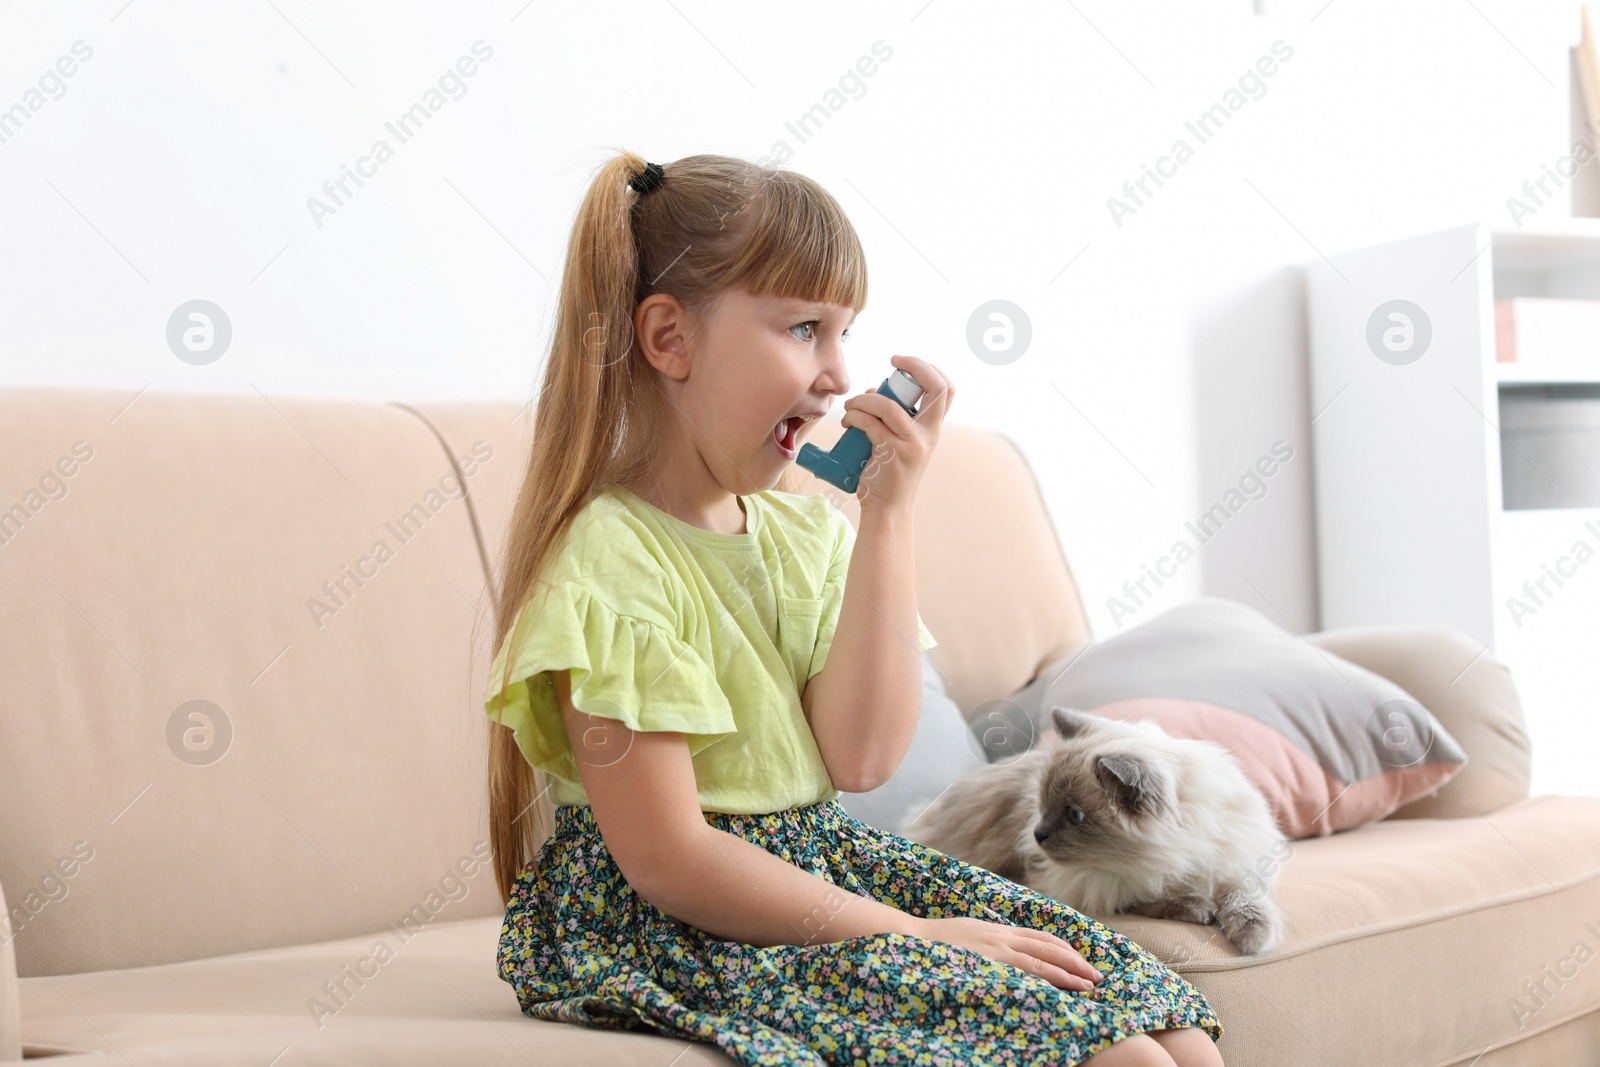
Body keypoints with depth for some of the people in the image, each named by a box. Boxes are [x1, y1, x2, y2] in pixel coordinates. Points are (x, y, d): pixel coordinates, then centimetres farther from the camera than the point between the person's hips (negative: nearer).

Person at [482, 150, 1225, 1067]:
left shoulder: (803, 522, 6)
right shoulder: (611, 559, -17)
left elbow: (863, 758, -6)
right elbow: (669, 860, -19)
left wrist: (889, 516, -9)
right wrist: (913, 932, -16)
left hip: (826, 868, 7)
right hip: (667, 934, -7)